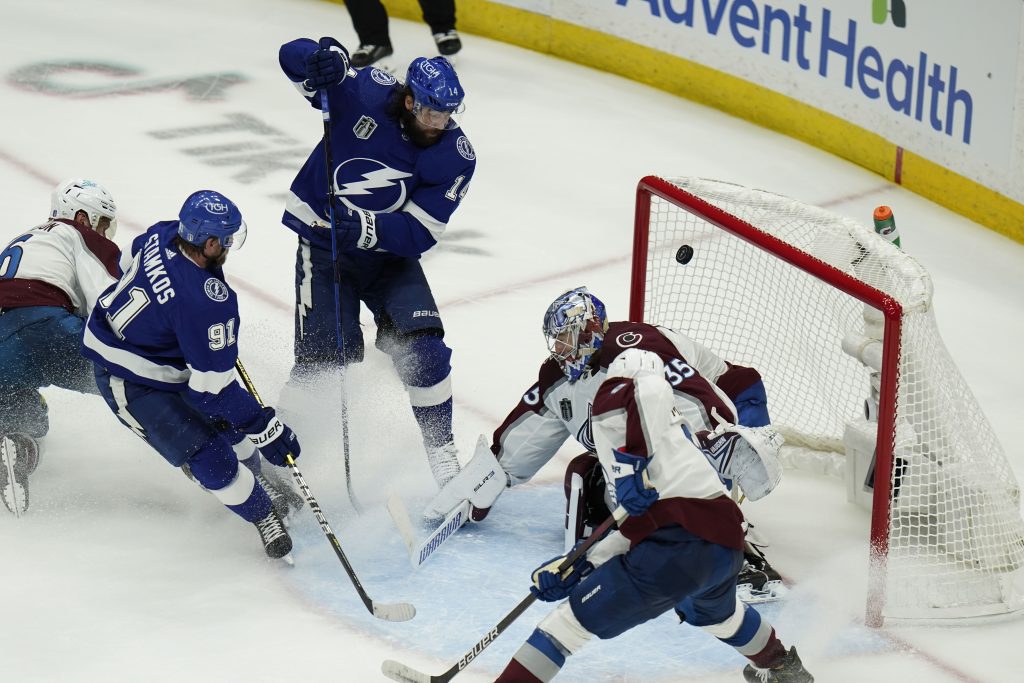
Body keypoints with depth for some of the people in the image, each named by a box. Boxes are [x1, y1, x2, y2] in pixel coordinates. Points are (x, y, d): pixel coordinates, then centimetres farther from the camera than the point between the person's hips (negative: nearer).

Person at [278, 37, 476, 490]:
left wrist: (365, 228, -36)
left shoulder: (456, 157, -16)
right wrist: (324, 61, -36)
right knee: (324, 360, -8)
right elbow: (293, 56, -13)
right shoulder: (367, 92, -18)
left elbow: (419, 232, -20)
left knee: (423, 347, -12)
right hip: (323, 245, -2)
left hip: (390, 253, 2)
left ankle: (442, 452, 5)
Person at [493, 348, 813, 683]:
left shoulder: (614, 397, 11)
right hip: (726, 546, 9)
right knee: (718, 613, 43)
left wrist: (635, 462, -12)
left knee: (572, 621, 0)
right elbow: (633, 529, 26)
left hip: (675, 548, -9)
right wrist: (577, 566, 23)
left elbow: (649, 389, -16)